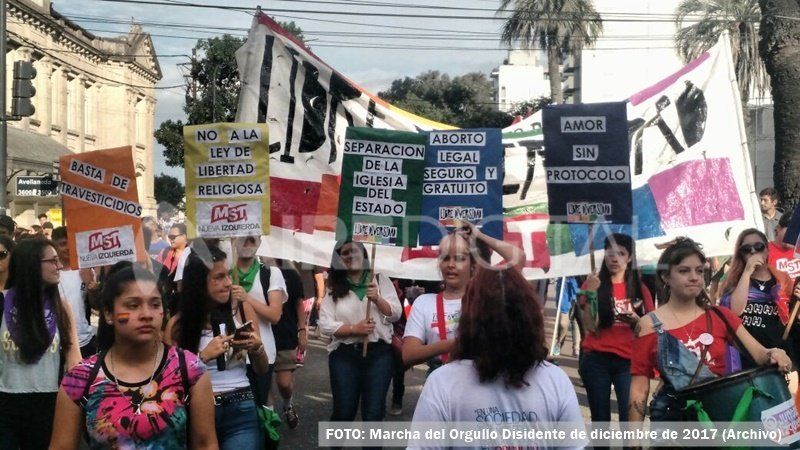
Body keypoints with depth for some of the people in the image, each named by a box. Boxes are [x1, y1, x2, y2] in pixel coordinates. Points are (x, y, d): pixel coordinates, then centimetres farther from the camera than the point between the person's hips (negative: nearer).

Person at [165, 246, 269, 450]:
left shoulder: (242, 310, 2)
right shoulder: (178, 324, -2)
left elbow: (262, 370, 10)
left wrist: (257, 348, -10)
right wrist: (204, 356, -16)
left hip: (240, 412, 1)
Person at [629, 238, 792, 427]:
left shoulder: (720, 316, 7)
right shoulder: (649, 325, -4)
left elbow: (759, 354, 0)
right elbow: (639, 388, -4)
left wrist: (773, 354, -24)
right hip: (673, 415, -3)